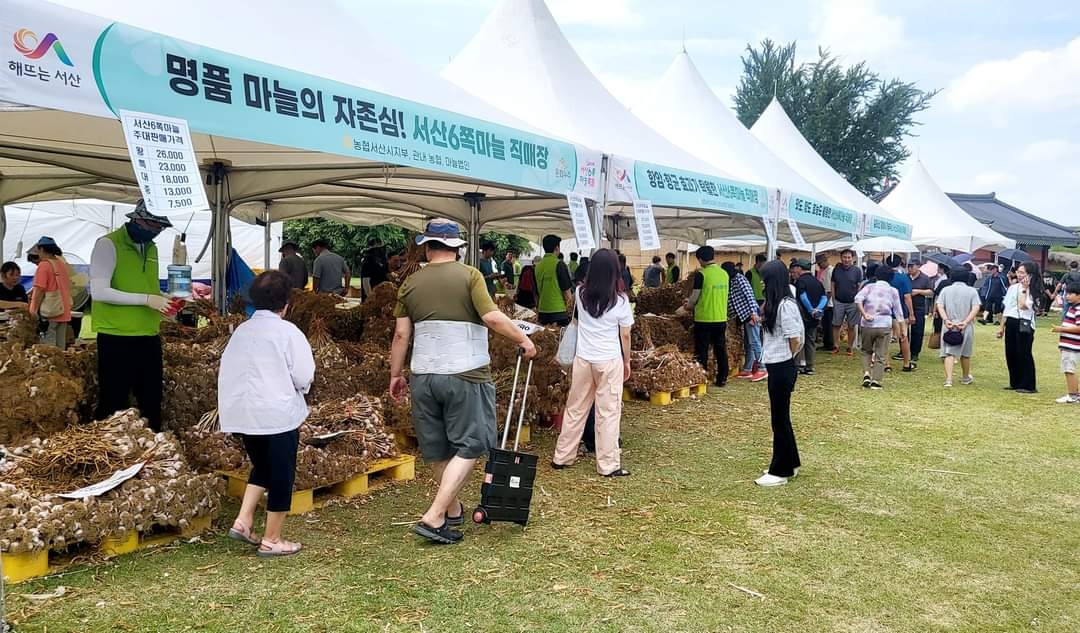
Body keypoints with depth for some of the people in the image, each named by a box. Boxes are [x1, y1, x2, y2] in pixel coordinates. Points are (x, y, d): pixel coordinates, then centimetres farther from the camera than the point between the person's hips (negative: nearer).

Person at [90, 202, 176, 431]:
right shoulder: (108, 244, -8)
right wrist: (146, 299, -20)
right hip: (117, 338, -7)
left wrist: (163, 300, 3)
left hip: (149, 337, 7)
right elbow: (99, 291, -16)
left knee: (152, 402, 12)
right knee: (114, 404, 1)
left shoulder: (151, 248, 14)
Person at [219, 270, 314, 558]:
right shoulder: (287, 332, -11)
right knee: (281, 476, 7)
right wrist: (295, 388, 9)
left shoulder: (241, 330, 6)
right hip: (278, 414, -6)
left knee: (261, 466, 25)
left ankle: (243, 520, 16)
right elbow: (304, 376, -12)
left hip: (242, 414, 6)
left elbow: (226, 371, 8)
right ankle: (271, 540, 14)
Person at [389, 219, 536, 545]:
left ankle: (453, 509, 33)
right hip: (465, 374, -4)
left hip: (424, 376, 5)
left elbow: (401, 334, 6)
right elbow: (492, 317, -16)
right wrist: (523, 339, -2)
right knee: (469, 446, 4)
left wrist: (396, 374, 16)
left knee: (438, 449, 16)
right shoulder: (469, 275, -6)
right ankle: (433, 518, -6)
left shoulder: (411, 283, 6)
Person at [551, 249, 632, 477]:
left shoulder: (581, 293, 0)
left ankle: (562, 457, 21)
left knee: (575, 409, 13)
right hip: (610, 361, -3)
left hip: (583, 359, 3)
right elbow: (625, 335, -1)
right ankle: (608, 465, 8)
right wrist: (627, 362, 12)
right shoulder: (620, 299, -9)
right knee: (608, 413, 4)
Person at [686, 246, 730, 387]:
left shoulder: (701, 274, -12)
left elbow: (694, 297, -10)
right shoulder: (724, 273, 5)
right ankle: (722, 379, 18)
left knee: (702, 351, 4)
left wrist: (689, 305, 13)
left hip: (704, 319, -5)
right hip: (721, 318, 5)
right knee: (721, 350, 13)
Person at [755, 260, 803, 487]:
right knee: (780, 417, 18)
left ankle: (780, 472, 11)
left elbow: (795, 340, -16)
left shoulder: (785, 305, -19)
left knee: (779, 418, 0)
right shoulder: (776, 303, 10)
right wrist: (777, 356, 10)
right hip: (777, 367, 9)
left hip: (781, 368, -9)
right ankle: (790, 464, 31)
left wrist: (783, 358, -1)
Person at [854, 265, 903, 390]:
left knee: (866, 351, 19)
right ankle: (876, 381, 3)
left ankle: (866, 374, 1)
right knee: (880, 355, 7)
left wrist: (864, 314, -14)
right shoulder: (893, 291, 9)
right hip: (885, 324, 0)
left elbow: (858, 299, -13)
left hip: (867, 324, 0)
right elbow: (898, 312, 9)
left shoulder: (869, 287, 6)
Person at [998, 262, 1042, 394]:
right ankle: (1015, 383, 20)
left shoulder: (1033, 291, -7)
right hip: (1010, 323, 7)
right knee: (1010, 354, 9)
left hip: (1024, 325, -7)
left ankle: (1027, 385, 4)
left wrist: (1024, 289, -14)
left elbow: (1022, 305, -21)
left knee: (1024, 355, -4)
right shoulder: (1013, 288, 12)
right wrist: (1002, 327, 15)